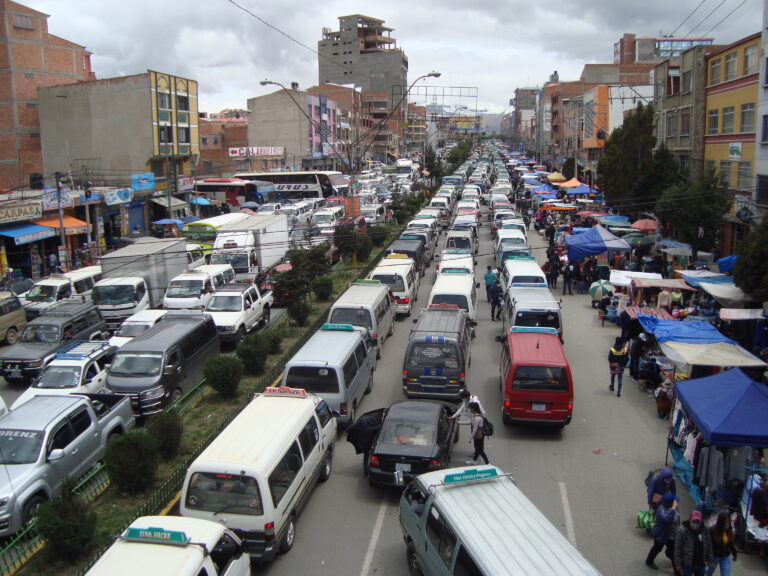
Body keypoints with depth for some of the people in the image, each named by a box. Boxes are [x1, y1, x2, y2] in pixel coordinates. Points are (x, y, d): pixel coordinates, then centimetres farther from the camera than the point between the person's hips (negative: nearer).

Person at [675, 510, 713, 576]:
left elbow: (709, 545, 9)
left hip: (701, 564, 5)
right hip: (687, 564, -5)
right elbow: (678, 548, -13)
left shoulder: (705, 530, -2)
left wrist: (709, 559, 9)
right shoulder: (682, 530, -16)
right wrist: (678, 563, -12)